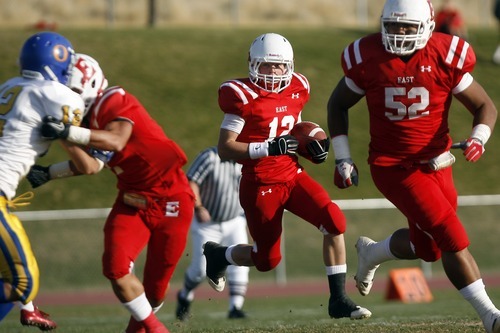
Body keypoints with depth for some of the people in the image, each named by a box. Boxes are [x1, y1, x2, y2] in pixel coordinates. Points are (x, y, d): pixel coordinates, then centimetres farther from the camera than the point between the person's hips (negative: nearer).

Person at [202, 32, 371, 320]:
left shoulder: (296, 91, 4)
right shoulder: (244, 98, -15)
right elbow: (225, 149, -17)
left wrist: (314, 146, -2)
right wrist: (269, 148, -27)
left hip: (293, 176, 5)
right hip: (261, 186, -5)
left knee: (335, 222, -16)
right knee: (268, 259, 6)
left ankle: (339, 300, -7)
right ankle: (218, 255, 38)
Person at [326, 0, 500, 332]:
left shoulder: (446, 58, -11)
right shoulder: (368, 59, -11)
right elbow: (338, 104, 6)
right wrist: (342, 159, 2)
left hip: (436, 164, 3)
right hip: (394, 167, -3)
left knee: (427, 247, 12)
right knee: (453, 238, -14)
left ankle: (371, 253, 44)